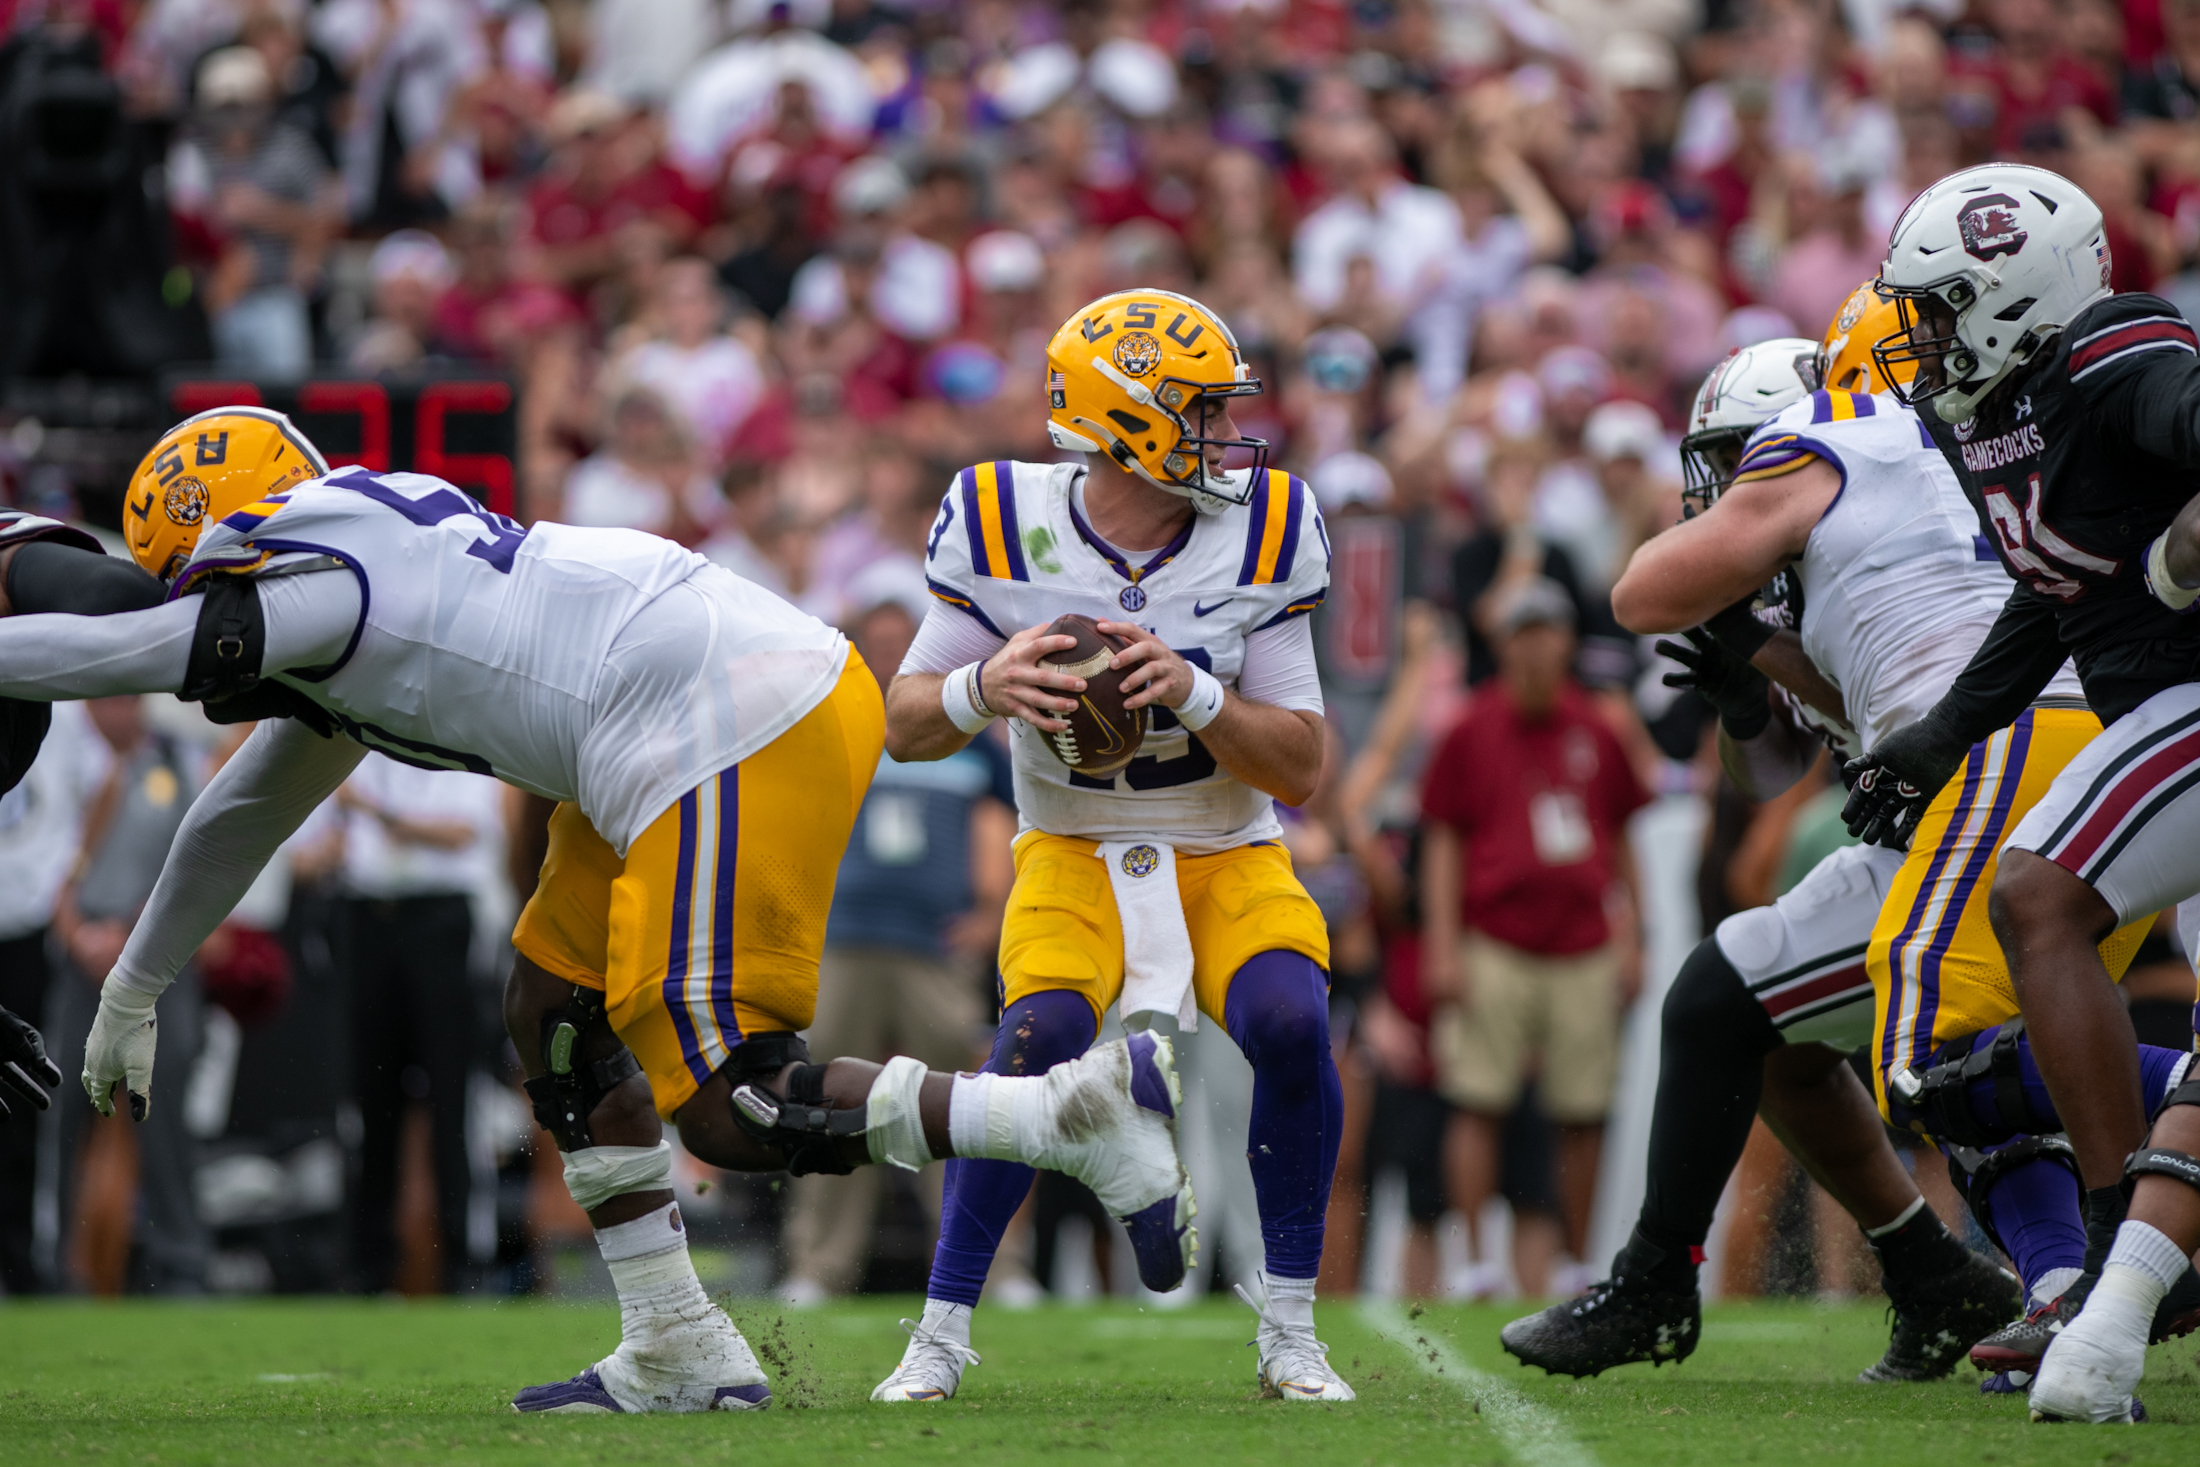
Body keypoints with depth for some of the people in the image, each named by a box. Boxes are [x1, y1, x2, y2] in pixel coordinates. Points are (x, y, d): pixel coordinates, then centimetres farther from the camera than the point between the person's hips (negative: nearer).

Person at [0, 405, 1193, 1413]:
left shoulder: (322, 581, -6)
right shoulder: (353, 600, 24)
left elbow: (99, 655, 0)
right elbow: (243, 815, 36)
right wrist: (131, 996, 45)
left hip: (737, 738, -10)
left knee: (723, 1113, -10)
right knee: (553, 1012, 18)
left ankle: (1084, 1106, -16)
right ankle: (678, 1354, 19)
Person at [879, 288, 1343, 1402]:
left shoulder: (1260, 533, -11)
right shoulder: (1010, 527, -13)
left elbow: (1298, 769, -9)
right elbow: (905, 727, -5)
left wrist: (1193, 694, -27)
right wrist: (982, 691, -28)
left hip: (1229, 856, 1)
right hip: (1074, 854, -1)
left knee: (1287, 1020, -27)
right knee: (1044, 1033, -29)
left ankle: (1289, 1334, -11)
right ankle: (941, 1332, -14)